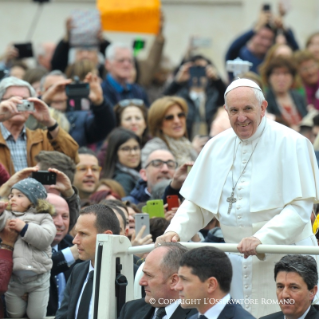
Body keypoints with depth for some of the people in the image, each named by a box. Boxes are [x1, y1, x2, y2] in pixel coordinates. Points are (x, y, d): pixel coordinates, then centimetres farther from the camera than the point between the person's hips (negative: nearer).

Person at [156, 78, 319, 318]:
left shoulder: (291, 144, -7)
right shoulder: (217, 147, 10)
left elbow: (300, 208, -14)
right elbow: (196, 203, 15)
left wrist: (261, 239, -27)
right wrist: (176, 231, -5)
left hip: (283, 260, -5)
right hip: (238, 260, 5)